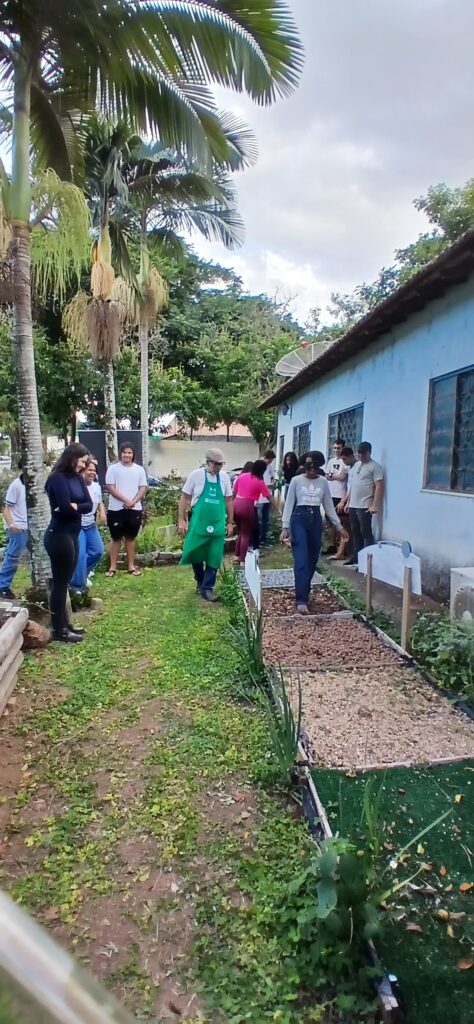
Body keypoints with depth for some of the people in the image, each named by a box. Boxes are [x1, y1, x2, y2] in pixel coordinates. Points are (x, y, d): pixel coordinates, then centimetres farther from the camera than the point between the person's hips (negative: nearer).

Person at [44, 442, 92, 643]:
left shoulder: (77, 477, 9)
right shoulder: (58, 478, -15)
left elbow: (89, 505, 2)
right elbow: (65, 508, -23)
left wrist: (74, 506, -14)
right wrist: (78, 508, -5)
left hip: (72, 535, 8)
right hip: (59, 536, -8)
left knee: (64, 582, 14)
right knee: (60, 583, -1)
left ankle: (64, 624, 24)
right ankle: (58, 630, 8)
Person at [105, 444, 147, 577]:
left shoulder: (139, 469, 6)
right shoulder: (113, 468, -2)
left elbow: (143, 488, 2)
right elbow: (110, 488, -9)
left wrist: (133, 501, -14)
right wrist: (125, 500, -18)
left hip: (135, 509, 2)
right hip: (116, 509, -2)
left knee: (131, 537, 12)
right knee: (116, 538, 4)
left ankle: (131, 566, 19)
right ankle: (113, 566, 11)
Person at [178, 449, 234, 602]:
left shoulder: (224, 477, 3)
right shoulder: (196, 475, -7)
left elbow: (228, 501, 11)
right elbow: (184, 498, -2)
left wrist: (229, 523, 11)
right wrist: (181, 520, -7)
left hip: (218, 525, 2)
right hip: (198, 523, -2)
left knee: (214, 558, 3)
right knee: (195, 554, 6)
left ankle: (207, 588, 14)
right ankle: (200, 581, 31)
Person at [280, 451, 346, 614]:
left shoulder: (323, 482, 8)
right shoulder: (296, 480, -1)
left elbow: (329, 506, 13)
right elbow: (289, 504, -1)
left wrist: (338, 525, 10)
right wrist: (285, 527, -8)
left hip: (316, 521, 4)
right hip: (299, 520, -4)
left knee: (312, 560, 8)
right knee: (301, 561, -12)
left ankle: (304, 593, 26)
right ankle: (301, 600, -13)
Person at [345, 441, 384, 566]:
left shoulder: (374, 467, -9)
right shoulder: (356, 465, 16)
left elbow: (379, 487, -15)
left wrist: (375, 505, -22)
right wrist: (348, 501, 19)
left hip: (365, 507, -8)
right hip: (353, 506, 8)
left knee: (366, 533, -5)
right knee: (355, 532, 13)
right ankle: (356, 557, 21)